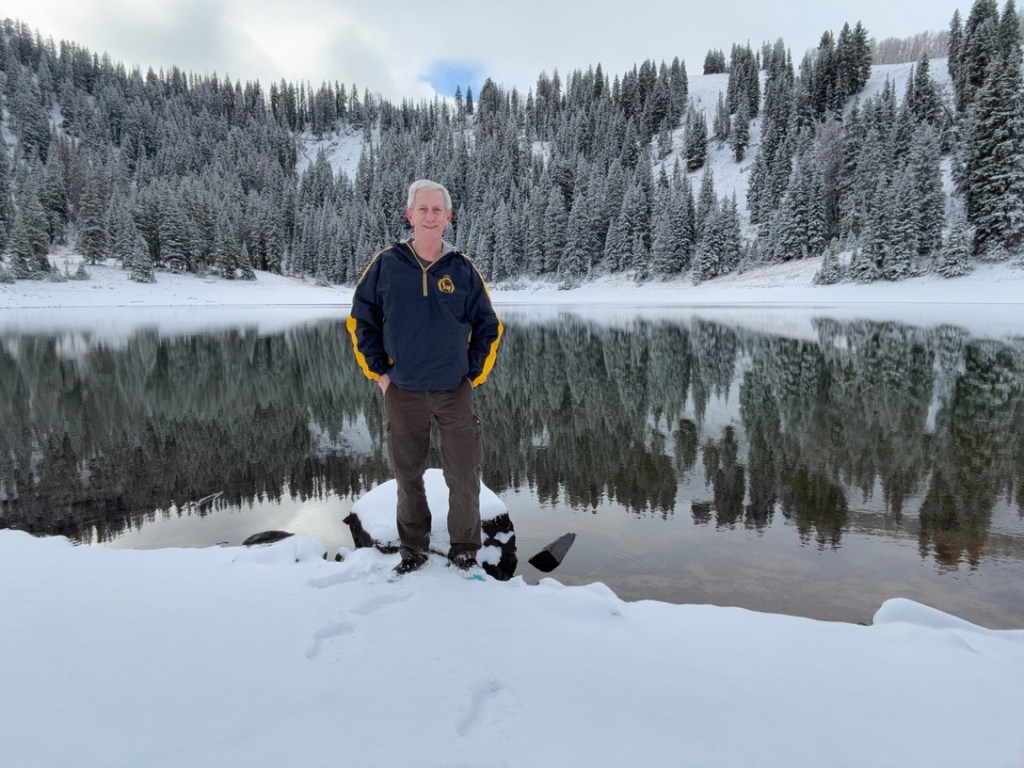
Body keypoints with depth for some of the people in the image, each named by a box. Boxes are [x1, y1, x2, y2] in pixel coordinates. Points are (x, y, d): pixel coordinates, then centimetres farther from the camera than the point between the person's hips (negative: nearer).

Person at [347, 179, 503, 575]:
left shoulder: (463, 268, -2)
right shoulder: (386, 264, -3)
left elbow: (488, 326, 8)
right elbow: (360, 319, 7)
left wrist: (475, 375, 3)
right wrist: (378, 371, 2)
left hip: (454, 392, 0)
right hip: (402, 393, 1)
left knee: (464, 477, 3)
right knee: (408, 475, 12)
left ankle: (464, 550, 23)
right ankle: (413, 549, 29)